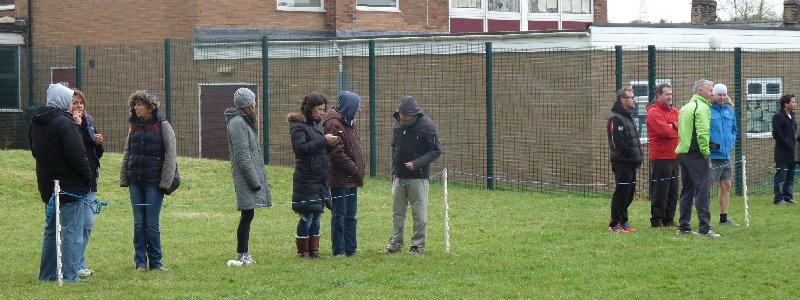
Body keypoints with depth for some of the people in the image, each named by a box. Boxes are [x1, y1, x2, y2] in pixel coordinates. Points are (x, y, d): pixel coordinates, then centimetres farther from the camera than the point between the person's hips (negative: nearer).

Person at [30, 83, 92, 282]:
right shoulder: (64, 123, -17)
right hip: (70, 187, -8)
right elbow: (77, 155, -19)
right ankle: (70, 276, -6)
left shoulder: (35, 124, 10)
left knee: (51, 230, 18)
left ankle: (47, 273, 21)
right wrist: (88, 177, -9)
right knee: (71, 232, -4)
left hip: (47, 186, 9)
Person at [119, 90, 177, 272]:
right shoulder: (135, 126, 11)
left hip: (154, 182, -5)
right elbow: (127, 153, 17)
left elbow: (170, 155, -6)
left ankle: (155, 261, 8)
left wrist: (165, 181, -11)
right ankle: (140, 262, 9)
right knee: (138, 224, 5)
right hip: (135, 181, 5)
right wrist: (123, 178, 10)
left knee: (153, 223, -2)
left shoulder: (163, 126, -4)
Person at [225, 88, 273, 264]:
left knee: (247, 216, 10)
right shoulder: (237, 123, -13)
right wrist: (254, 181, -18)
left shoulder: (245, 122, 18)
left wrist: (257, 178, 18)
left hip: (251, 174, 10)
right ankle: (242, 254, -5)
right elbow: (242, 155, -18)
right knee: (247, 215, -8)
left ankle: (243, 254, 13)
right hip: (245, 176, -10)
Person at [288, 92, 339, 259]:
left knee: (316, 216, 9)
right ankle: (303, 251, 4)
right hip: (306, 178, -8)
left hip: (320, 179, 8)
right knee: (307, 217, -5)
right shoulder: (298, 126, -8)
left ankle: (313, 251, 14)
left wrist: (330, 144, 0)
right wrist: (323, 140, -20)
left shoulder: (315, 125, 16)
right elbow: (301, 148, -20)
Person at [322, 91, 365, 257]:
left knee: (350, 216, 13)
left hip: (351, 180, 10)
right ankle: (338, 251, 3)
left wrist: (358, 171, 9)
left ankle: (350, 249, 19)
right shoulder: (333, 125, -15)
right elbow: (337, 154, -21)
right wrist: (355, 169, -15)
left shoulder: (349, 123, 17)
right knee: (339, 216, -3)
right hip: (340, 179, -10)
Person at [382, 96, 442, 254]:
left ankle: (418, 245, 6)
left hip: (418, 177, -6)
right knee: (397, 212, 9)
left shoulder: (427, 126, -11)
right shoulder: (398, 124, 8)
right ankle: (395, 243, 16)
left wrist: (416, 163, -20)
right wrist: (394, 171, 14)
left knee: (419, 213, -1)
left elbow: (436, 151, -10)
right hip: (399, 176, 6)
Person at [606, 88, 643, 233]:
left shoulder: (628, 116, 19)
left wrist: (637, 158, 11)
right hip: (622, 162, -9)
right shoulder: (616, 118, -13)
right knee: (621, 192, -7)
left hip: (631, 163, 9)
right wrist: (633, 156, -16)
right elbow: (618, 142, -21)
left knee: (629, 193, 11)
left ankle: (623, 222, 18)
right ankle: (615, 225, -3)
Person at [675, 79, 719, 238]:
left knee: (687, 191, 14)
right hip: (697, 155, -9)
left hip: (683, 153, 9)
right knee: (702, 191, -9)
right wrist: (706, 152, -13)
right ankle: (705, 229, -12)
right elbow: (703, 133, -20)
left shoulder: (684, 108, 18)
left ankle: (684, 226, 16)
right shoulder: (702, 107, -10)